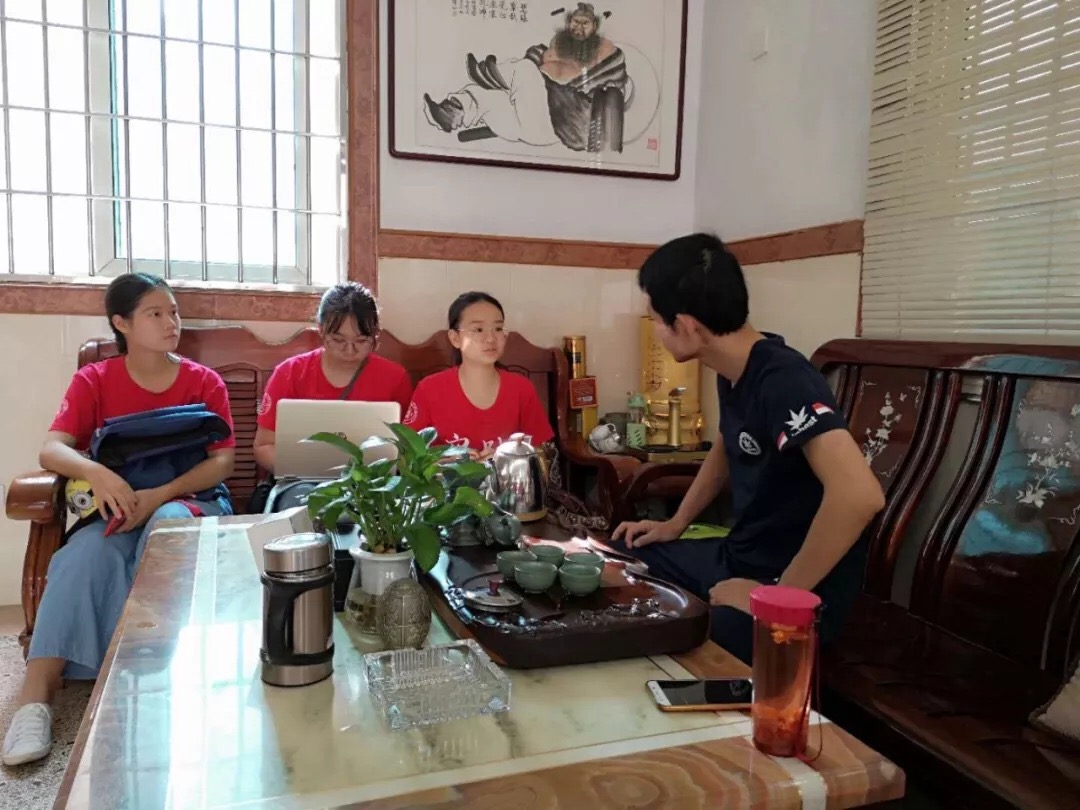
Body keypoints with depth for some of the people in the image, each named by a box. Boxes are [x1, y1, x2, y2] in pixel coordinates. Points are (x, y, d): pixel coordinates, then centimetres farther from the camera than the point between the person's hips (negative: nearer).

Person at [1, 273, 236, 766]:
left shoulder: (205, 382, 1)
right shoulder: (93, 381, 4)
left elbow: (222, 461, -7)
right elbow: (52, 449, -9)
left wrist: (159, 495, -23)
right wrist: (96, 473, -33)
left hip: (191, 501, -1)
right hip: (120, 507, 1)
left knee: (167, 526, -36)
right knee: (87, 553, -31)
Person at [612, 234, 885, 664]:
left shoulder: (782, 380, -26)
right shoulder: (732, 371, 2)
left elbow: (860, 494, -39)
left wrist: (779, 593, -29)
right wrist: (675, 524, 17)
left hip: (799, 589, -9)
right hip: (737, 558, 9)